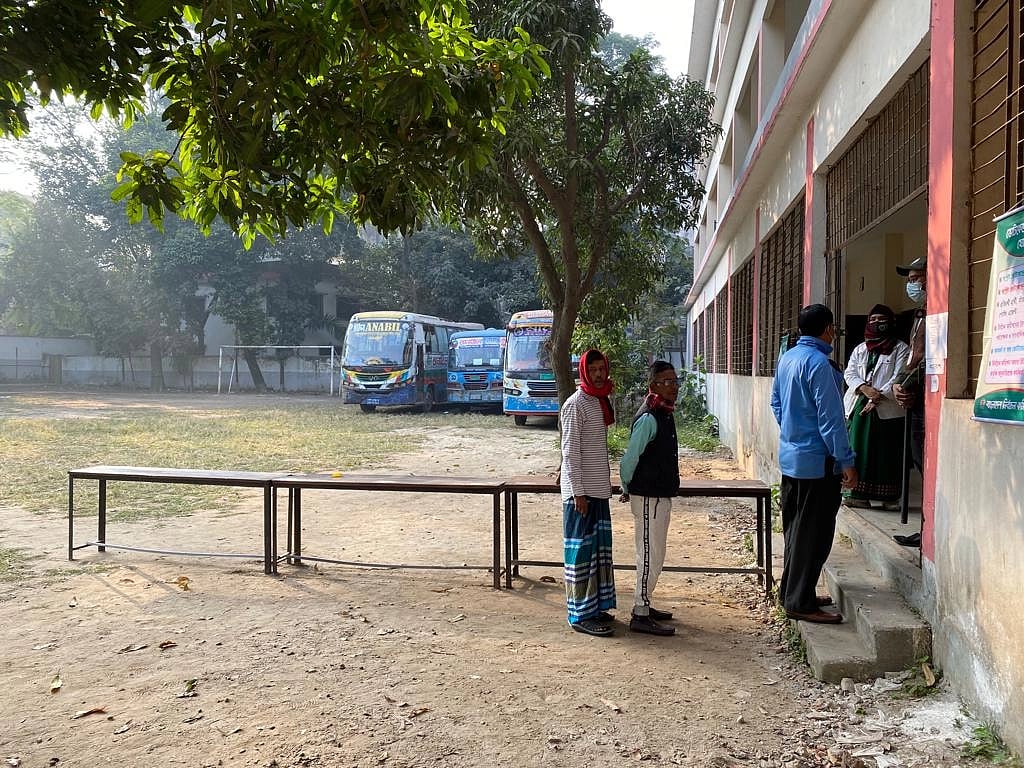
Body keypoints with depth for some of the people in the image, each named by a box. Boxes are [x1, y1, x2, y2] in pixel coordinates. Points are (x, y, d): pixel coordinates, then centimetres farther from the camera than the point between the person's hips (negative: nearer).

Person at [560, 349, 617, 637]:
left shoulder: (600, 401, 13)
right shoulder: (575, 405, -14)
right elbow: (570, 451, -17)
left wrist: (604, 484, 19)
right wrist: (578, 492, -19)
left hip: (599, 489, 9)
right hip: (581, 491, -9)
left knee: (598, 547, 14)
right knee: (581, 549, -3)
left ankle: (595, 606, 25)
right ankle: (581, 615, 4)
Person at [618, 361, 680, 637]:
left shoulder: (664, 415, 11)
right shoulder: (648, 418, -19)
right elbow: (629, 460, -18)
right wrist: (627, 489, -4)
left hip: (661, 495, 9)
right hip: (648, 497, -9)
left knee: (652, 555, 17)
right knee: (650, 556, -4)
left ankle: (643, 606, 28)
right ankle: (640, 616, 3)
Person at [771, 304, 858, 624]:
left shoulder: (786, 358, 8)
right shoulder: (818, 363, -19)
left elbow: (776, 403, 18)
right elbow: (830, 417, -20)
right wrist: (846, 461, -16)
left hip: (789, 456, 9)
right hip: (816, 461, -9)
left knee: (795, 528, 18)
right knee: (813, 534, -1)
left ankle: (791, 591, 27)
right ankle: (801, 603, 5)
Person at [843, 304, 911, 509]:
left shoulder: (900, 348, 5)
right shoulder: (860, 349, 18)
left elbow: (899, 378, -6)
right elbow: (849, 373, 6)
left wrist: (878, 397, -16)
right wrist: (864, 388, -13)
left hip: (887, 410, -4)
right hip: (860, 407, 4)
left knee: (887, 453, -2)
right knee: (859, 450, 1)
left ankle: (890, 497, 5)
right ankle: (860, 494, 5)